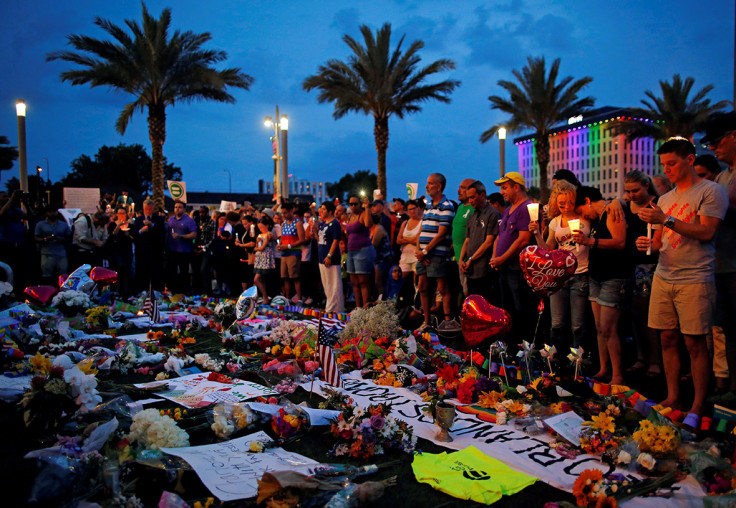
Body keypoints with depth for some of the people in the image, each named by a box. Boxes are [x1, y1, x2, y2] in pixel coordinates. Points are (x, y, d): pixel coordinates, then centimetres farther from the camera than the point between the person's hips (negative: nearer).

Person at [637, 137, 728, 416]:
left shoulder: (711, 191, -3)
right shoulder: (665, 199, 17)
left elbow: (706, 232, -14)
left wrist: (667, 220, -18)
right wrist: (651, 244, 0)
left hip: (694, 280, -6)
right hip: (663, 278, 6)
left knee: (694, 342, -3)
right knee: (668, 339, 7)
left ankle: (698, 405, 7)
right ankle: (672, 397, 17)